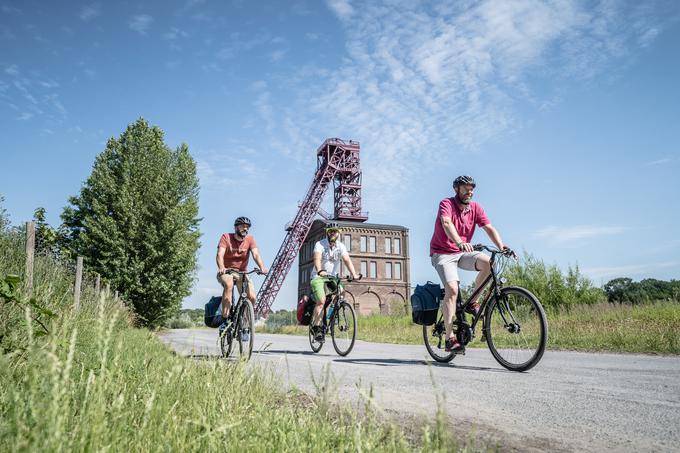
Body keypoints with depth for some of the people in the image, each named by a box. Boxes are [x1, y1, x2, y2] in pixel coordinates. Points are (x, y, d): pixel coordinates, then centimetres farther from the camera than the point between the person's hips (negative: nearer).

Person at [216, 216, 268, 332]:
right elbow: (220, 254, -22)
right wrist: (221, 267, -43)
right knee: (229, 284, -37)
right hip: (226, 272, -3)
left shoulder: (250, 239, -2)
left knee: (252, 297, -18)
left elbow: (256, 254, -17)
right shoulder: (226, 237, -8)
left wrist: (262, 267, -38)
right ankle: (224, 321, -31)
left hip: (241, 273, 3)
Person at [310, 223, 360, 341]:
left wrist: (354, 274, -33)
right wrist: (320, 271, -49)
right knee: (321, 300, -21)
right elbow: (317, 259, -29)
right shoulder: (320, 244, -12)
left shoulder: (341, 246, -2)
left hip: (333, 277, 4)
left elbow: (347, 260, -16)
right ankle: (316, 327, -13)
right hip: (318, 277, -4)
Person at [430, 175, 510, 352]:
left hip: (462, 253, 5)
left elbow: (489, 228, -10)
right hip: (442, 253, -4)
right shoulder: (446, 204, -14)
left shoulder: (475, 208, 1)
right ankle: (450, 338, -18)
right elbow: (446, 223, -33)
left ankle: (473, 303, -4)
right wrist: (459, 242, -51)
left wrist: (501, 246, -29)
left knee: (488, 262, -24)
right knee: (452, 289, -22)